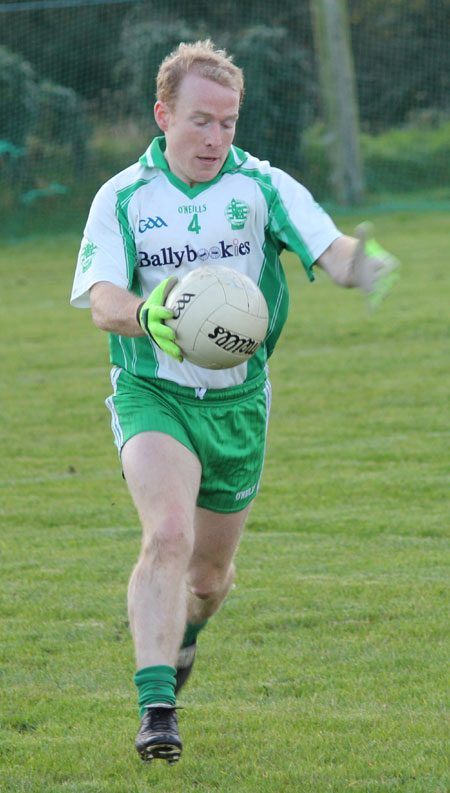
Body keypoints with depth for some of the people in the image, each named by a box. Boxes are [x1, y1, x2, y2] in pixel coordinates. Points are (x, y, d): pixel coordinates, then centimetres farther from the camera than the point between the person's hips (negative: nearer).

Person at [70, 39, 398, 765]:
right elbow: (103, 300, -15)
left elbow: (332, 249, -17)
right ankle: (155, 709, -28)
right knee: (168, 534, -26)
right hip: (153, 397, -2)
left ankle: (180, 634, 50)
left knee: (211, 572, 14)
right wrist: (147, 317, -39)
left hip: (237, 403, 2)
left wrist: (360, 262, -42)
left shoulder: (264, 188, -4)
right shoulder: (122, 198, -4)